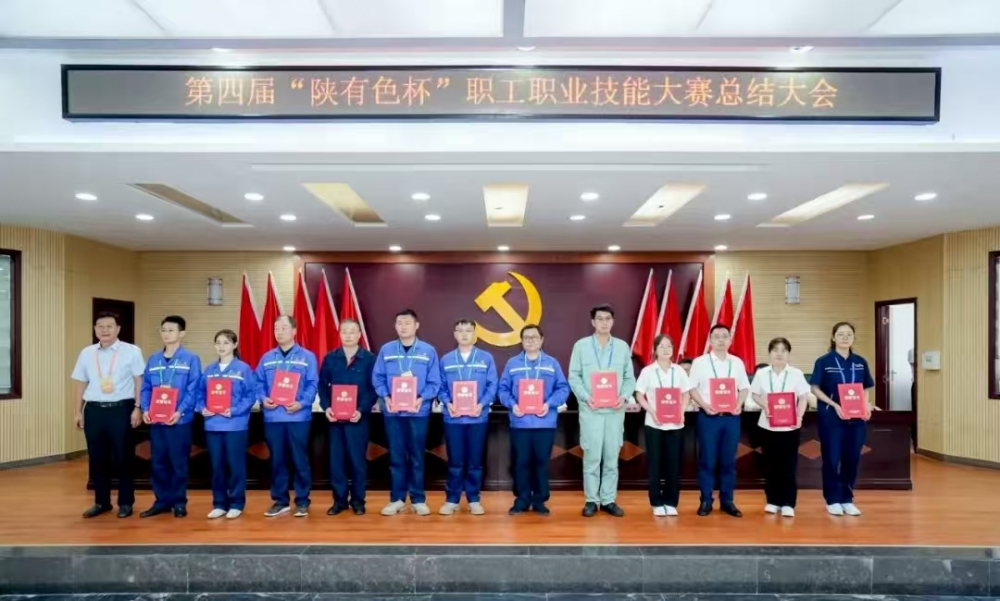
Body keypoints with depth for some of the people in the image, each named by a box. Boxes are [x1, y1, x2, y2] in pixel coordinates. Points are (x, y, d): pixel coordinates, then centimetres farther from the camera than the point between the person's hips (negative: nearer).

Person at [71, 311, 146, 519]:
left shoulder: (132, 351, -3)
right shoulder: (86, 353, 10)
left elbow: (140, 381, -4)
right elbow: (80, 383, 14)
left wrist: (137, 408, -9)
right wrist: (79, 412, 11)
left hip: (121, 409, -4)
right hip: (94, 410, 4)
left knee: (123, 458, 3)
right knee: (97, 458, 10)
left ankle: (125, 502, 14)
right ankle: (101, 502, 24)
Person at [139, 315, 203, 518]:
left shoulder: (191, 359, -4)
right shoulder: (153, 360, 13)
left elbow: (193, 390, -9)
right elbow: (146, 388, 12)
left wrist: (180, 411, -19)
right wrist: (145, 409, -4)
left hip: (179, 420, -5)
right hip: (155, 420, 5)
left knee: (178, 463, 3)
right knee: (158, 463, 11)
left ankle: (179, 502, 14)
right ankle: (162, 500, 22)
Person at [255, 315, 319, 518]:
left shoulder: (307, 357, 2)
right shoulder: (266, 358, 13)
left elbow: (312, 385, -4)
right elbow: (258, 383, 10)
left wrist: (301, 403, -18)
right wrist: (263, 399, -8)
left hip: (298, 416, -3)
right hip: (272, 417, 4)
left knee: (300, 460, 2)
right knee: (277, 460, 10)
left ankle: (302, 502, 12)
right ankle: (280, 501, 20)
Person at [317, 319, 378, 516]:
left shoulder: (369, 359, -1)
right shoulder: (330, 358, 7)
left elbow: (374, 388, -3)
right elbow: (322, 385, 6)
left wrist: (362, 410, -15)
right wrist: (326, 407, -9)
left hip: (358, 417, -2)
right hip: (334, 417, 2)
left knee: (358, 460, 5)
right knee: (336, 460, 6)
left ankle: (357, 500, 16)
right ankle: (339, 500, 17)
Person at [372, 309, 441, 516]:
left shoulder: (428, 351, 1)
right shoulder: (386, 350, 5)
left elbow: (434, 382, -1)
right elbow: (377, 378, 4)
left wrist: (422, 398, -15)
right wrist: (386, 397, -11)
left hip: (418, 411, -1)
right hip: (392, 411, 1)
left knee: (417, 456, 6)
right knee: (396, 456, 8)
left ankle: (418, 499, 15)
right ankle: (397, 499, 17)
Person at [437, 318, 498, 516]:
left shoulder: (486, 358, 3)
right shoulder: (446, 360, 6)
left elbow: (492, 386, 0)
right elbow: (441, 387, 4)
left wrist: (482, 404, -14)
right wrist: (447, 403, -13)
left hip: (478, 418, 0)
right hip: (453, 418, 0)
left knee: (475, 461, 7)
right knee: (455, 461, 6)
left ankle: (474, 500, 18)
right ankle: (452, 499, 16)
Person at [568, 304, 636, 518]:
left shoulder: (623, 346, 9)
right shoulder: (581, 346, 3)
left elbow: (630, 378, 9)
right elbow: (574, 377, 1)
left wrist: (624, 396, -9)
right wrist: (586, 397, -13)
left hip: (615, 410, 2)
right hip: (591, 409, -2)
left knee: (612, 457, 7)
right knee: (592, 456, 1)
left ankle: (609, 500, 16)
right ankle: (591, 500, 12)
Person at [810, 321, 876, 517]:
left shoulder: (860, 362, 7)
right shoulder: (824, 361, -5)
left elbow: (866, 388, 13)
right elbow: (815, 389, -6)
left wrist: (867, 405, -6)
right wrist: (834, 405, -17)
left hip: (857, 417, 4)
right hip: (831, 417, -4)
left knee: (852, 458, 8)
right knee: (832, 459, 2)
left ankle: (847, 499, 21)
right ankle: (832, 500, 14)